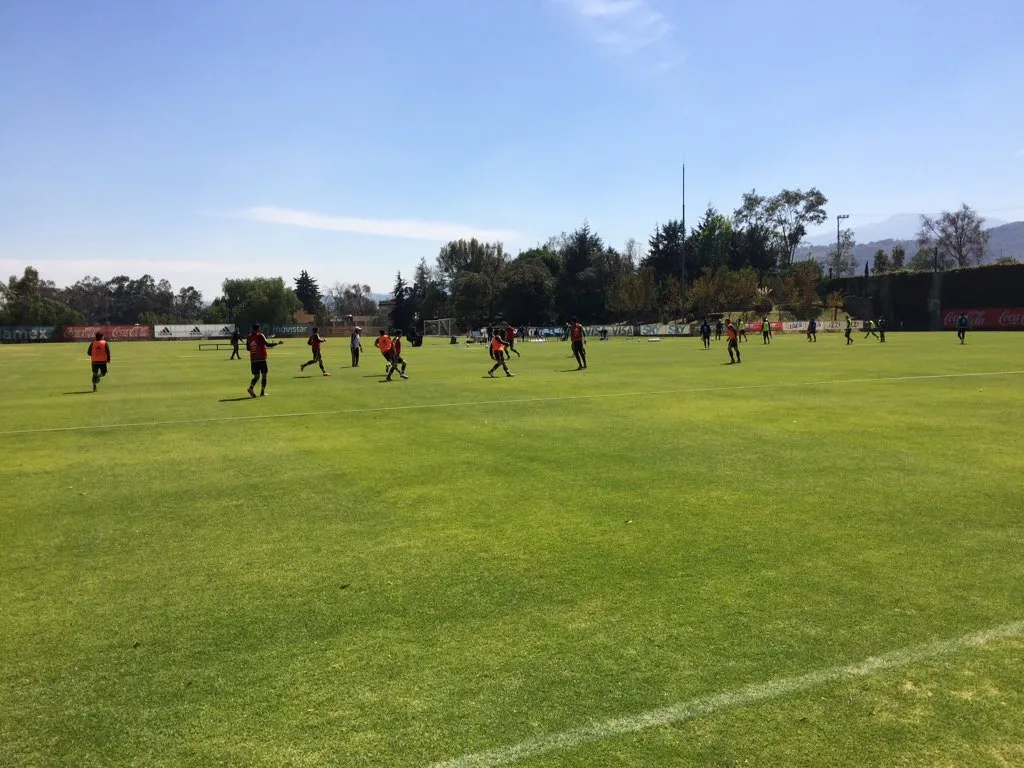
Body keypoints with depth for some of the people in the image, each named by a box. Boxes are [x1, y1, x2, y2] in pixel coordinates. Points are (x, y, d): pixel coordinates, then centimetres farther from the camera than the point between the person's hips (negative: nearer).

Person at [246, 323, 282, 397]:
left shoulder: (249, 337, 8)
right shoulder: (260, 336, -7)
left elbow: (248, 348, 16)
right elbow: (267, 344, -17)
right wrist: (277, 343, -9)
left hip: (253, 360, 5)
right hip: (261, 359, -5)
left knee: (256, 376, 10)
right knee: (264, 375, 4)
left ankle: (250, 388, -14)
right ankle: (262, 392, -1)